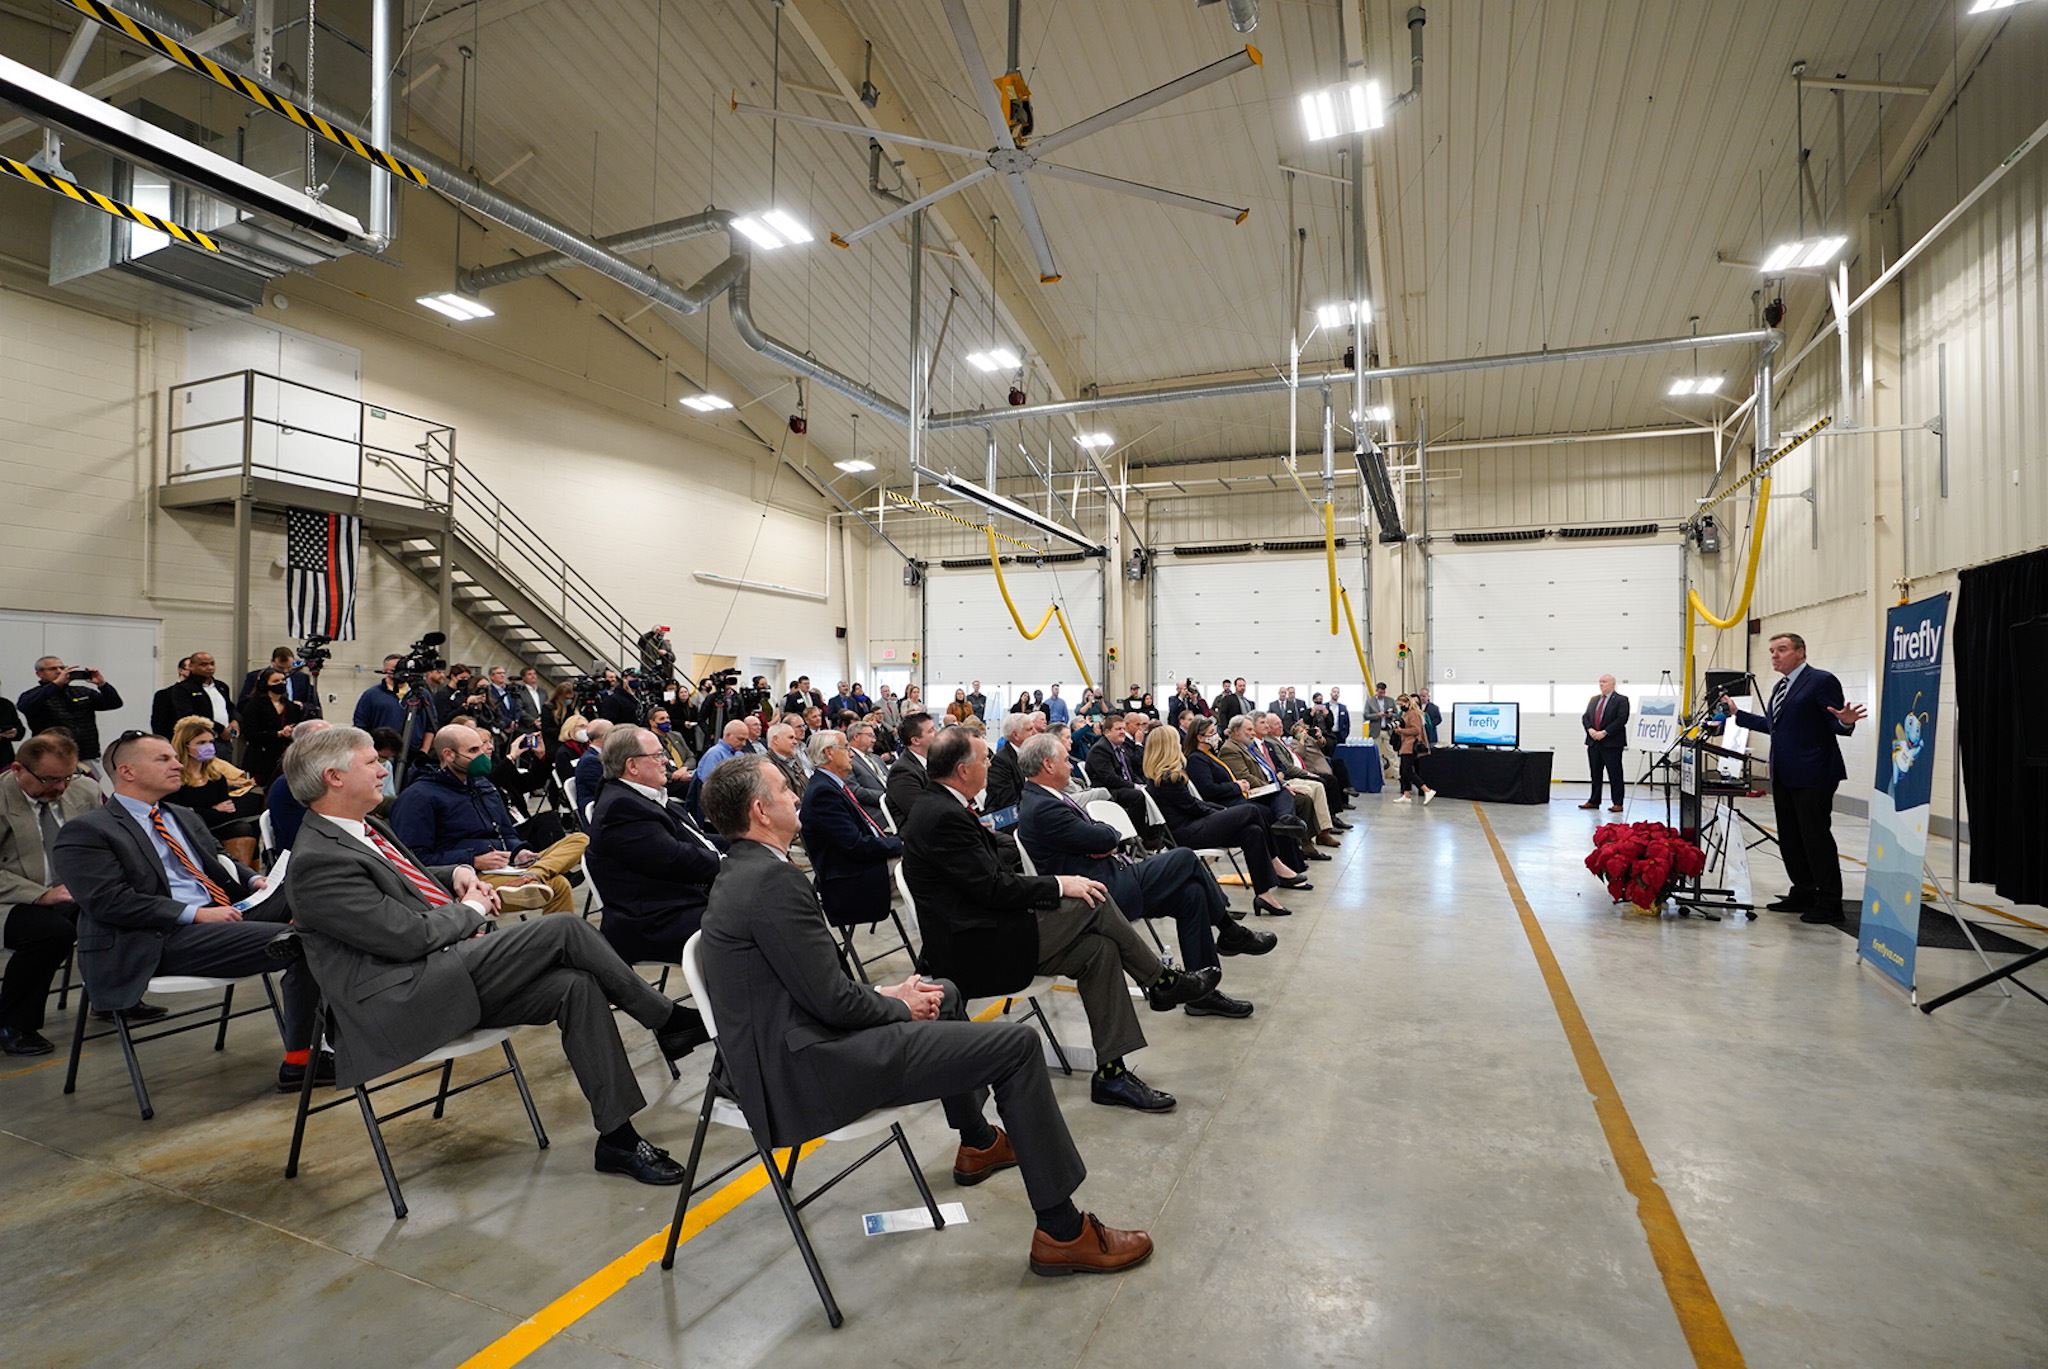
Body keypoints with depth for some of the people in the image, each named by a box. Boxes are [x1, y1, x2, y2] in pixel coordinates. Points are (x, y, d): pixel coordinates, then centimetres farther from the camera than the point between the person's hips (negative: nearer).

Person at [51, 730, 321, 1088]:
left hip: (223, 913, 8)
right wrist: (197, 913, -20)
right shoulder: (84, 832, -2)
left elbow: (221, 861, 29)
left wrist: (254, 880, 5)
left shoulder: (185, 818, 22)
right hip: (161, 940, -8)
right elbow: (111, 902, -13)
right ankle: (298, 1062, -16)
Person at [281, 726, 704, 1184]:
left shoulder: (364, 828, 13)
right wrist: (472, 909, -2)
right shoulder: (317, 861, -15)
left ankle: (617, 1136, -7)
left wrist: (457, 873, 12)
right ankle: (669, 1021, -4)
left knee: (575, 985, -12)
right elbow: (409, 935, -20)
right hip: (404, 1000, -9)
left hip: (450, 974, 9)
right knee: (566, 930, -20)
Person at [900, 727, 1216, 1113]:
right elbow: (994, 887, -21)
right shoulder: (945, 817, -20)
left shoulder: (938, 807, 12)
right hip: (976, 950, -10)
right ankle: (1164, 983, 10)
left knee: (1099, 948, 1)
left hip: (983, 931, 10)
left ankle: (1111, 1073, 5)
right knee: (1094, 903, -11)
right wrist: (1059, 885, -11)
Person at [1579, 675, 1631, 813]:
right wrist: (1590, 729, -6)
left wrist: (1604, 732, -18)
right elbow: (1585, 716, 13)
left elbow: (1622, 719, -14)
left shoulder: (1621, 700, -3)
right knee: (1595, 773, 11)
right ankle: (1594, 801, 18)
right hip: (1593, 741, 6)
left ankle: (1617, 803, 4)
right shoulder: (1593, 699, 16)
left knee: (1614, 774, -2)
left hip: (1612, 742, -6)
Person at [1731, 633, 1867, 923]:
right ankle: (1803, 894, 25)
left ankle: (1829, 903, 3)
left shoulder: (1821, 680, -8)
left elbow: (1835, 725, -12)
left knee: (1816, 836, -5)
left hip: (1812, 776, -9)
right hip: (1784, 776, 9)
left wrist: (1845, 722, -34)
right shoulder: (1781, 687, 18)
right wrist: (1737, 714, 29)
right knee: (1789, 838, 14)